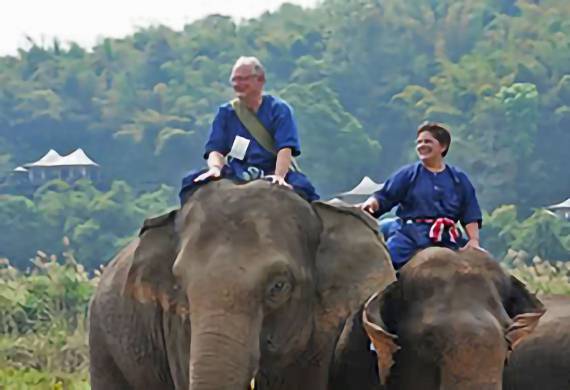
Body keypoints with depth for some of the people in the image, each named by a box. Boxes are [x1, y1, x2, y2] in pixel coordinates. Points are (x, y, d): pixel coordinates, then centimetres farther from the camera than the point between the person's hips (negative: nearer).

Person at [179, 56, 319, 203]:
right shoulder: (226, 112, 14)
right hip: (234, 177, 2)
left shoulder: (279, 109, 5)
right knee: (192, 181, -23)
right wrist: (215, 167, -20)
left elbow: (285, 148, -9)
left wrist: (279, 176, -28)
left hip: (271, 176, -2)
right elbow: (215, 149, 5)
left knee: (300, 185, -35)